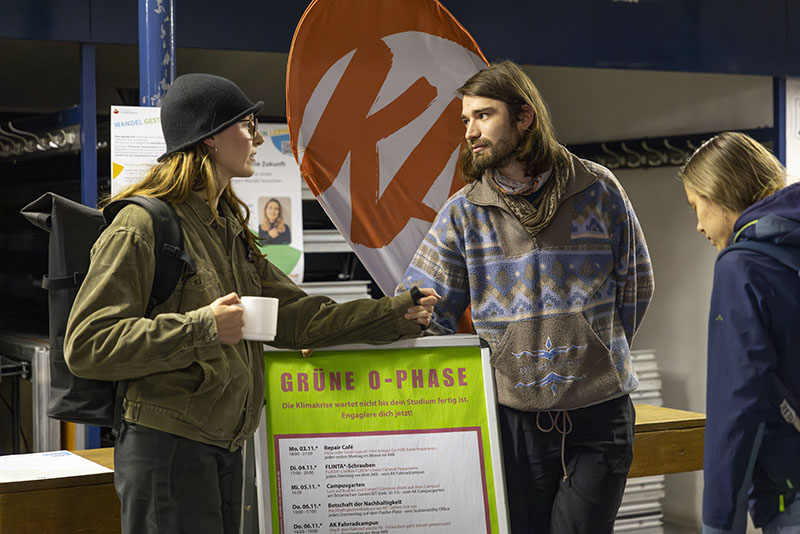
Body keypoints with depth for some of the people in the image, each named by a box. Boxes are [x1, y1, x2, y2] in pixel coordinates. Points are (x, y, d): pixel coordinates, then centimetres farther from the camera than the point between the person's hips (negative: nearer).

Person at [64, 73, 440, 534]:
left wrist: (399, 313, 6)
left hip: (225, 446, 9)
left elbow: (297, 317, 14)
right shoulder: (142, 227, -12)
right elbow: (86, 346, -18)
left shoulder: (229, 229, 17)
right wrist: (200, 328, -25)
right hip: (167, 447, -8)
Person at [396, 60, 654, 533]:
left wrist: (595, 357, 8)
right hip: (513, 417, 1)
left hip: (599, 413, -1)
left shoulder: (597, 190, 0)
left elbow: (635, 287, 9)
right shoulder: (463, 213, 2)